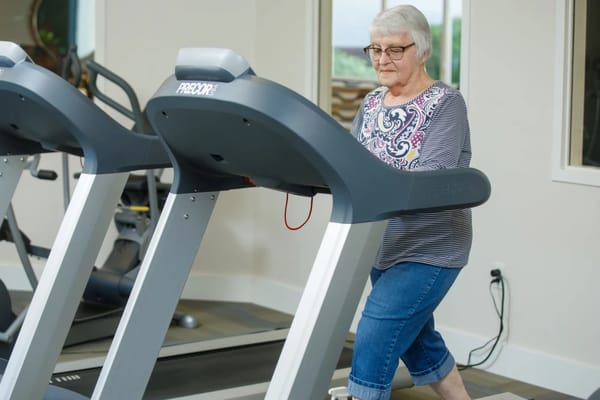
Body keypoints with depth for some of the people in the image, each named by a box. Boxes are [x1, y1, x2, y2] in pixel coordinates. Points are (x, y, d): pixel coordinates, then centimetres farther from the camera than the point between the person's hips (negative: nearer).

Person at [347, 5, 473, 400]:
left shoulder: (446, 103, -12)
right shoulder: (372, 103, 8)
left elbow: (433, 177, -25)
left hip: (429, 251, -8)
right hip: (383, 247, 8)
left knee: (372, 348, -13)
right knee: (418, 341, 20)